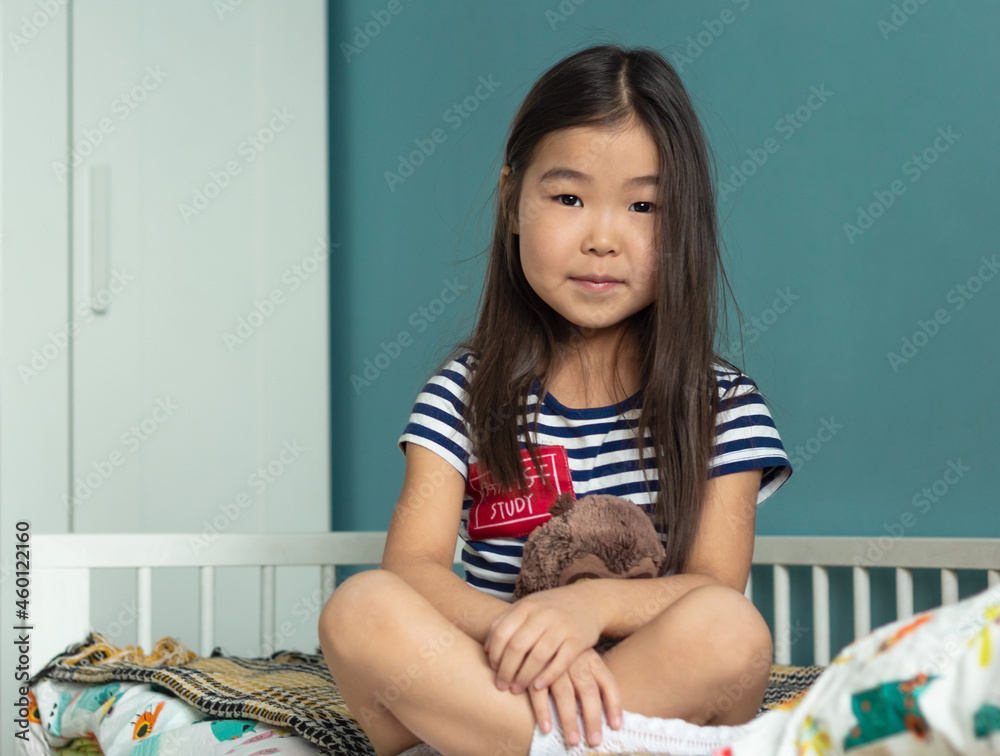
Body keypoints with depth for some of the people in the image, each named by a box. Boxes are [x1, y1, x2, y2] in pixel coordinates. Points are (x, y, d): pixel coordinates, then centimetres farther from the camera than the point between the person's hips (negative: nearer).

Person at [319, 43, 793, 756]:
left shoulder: (722, 405, 5)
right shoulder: (467, 390, 7)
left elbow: (717, 586, -7)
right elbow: (412, 566, -6)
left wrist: (592, 601, -28)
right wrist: (518, 631, -28)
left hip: (659, 693, 0)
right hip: (494, 674, 1)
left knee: (732, 630, -33)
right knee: (359, 610, -27)